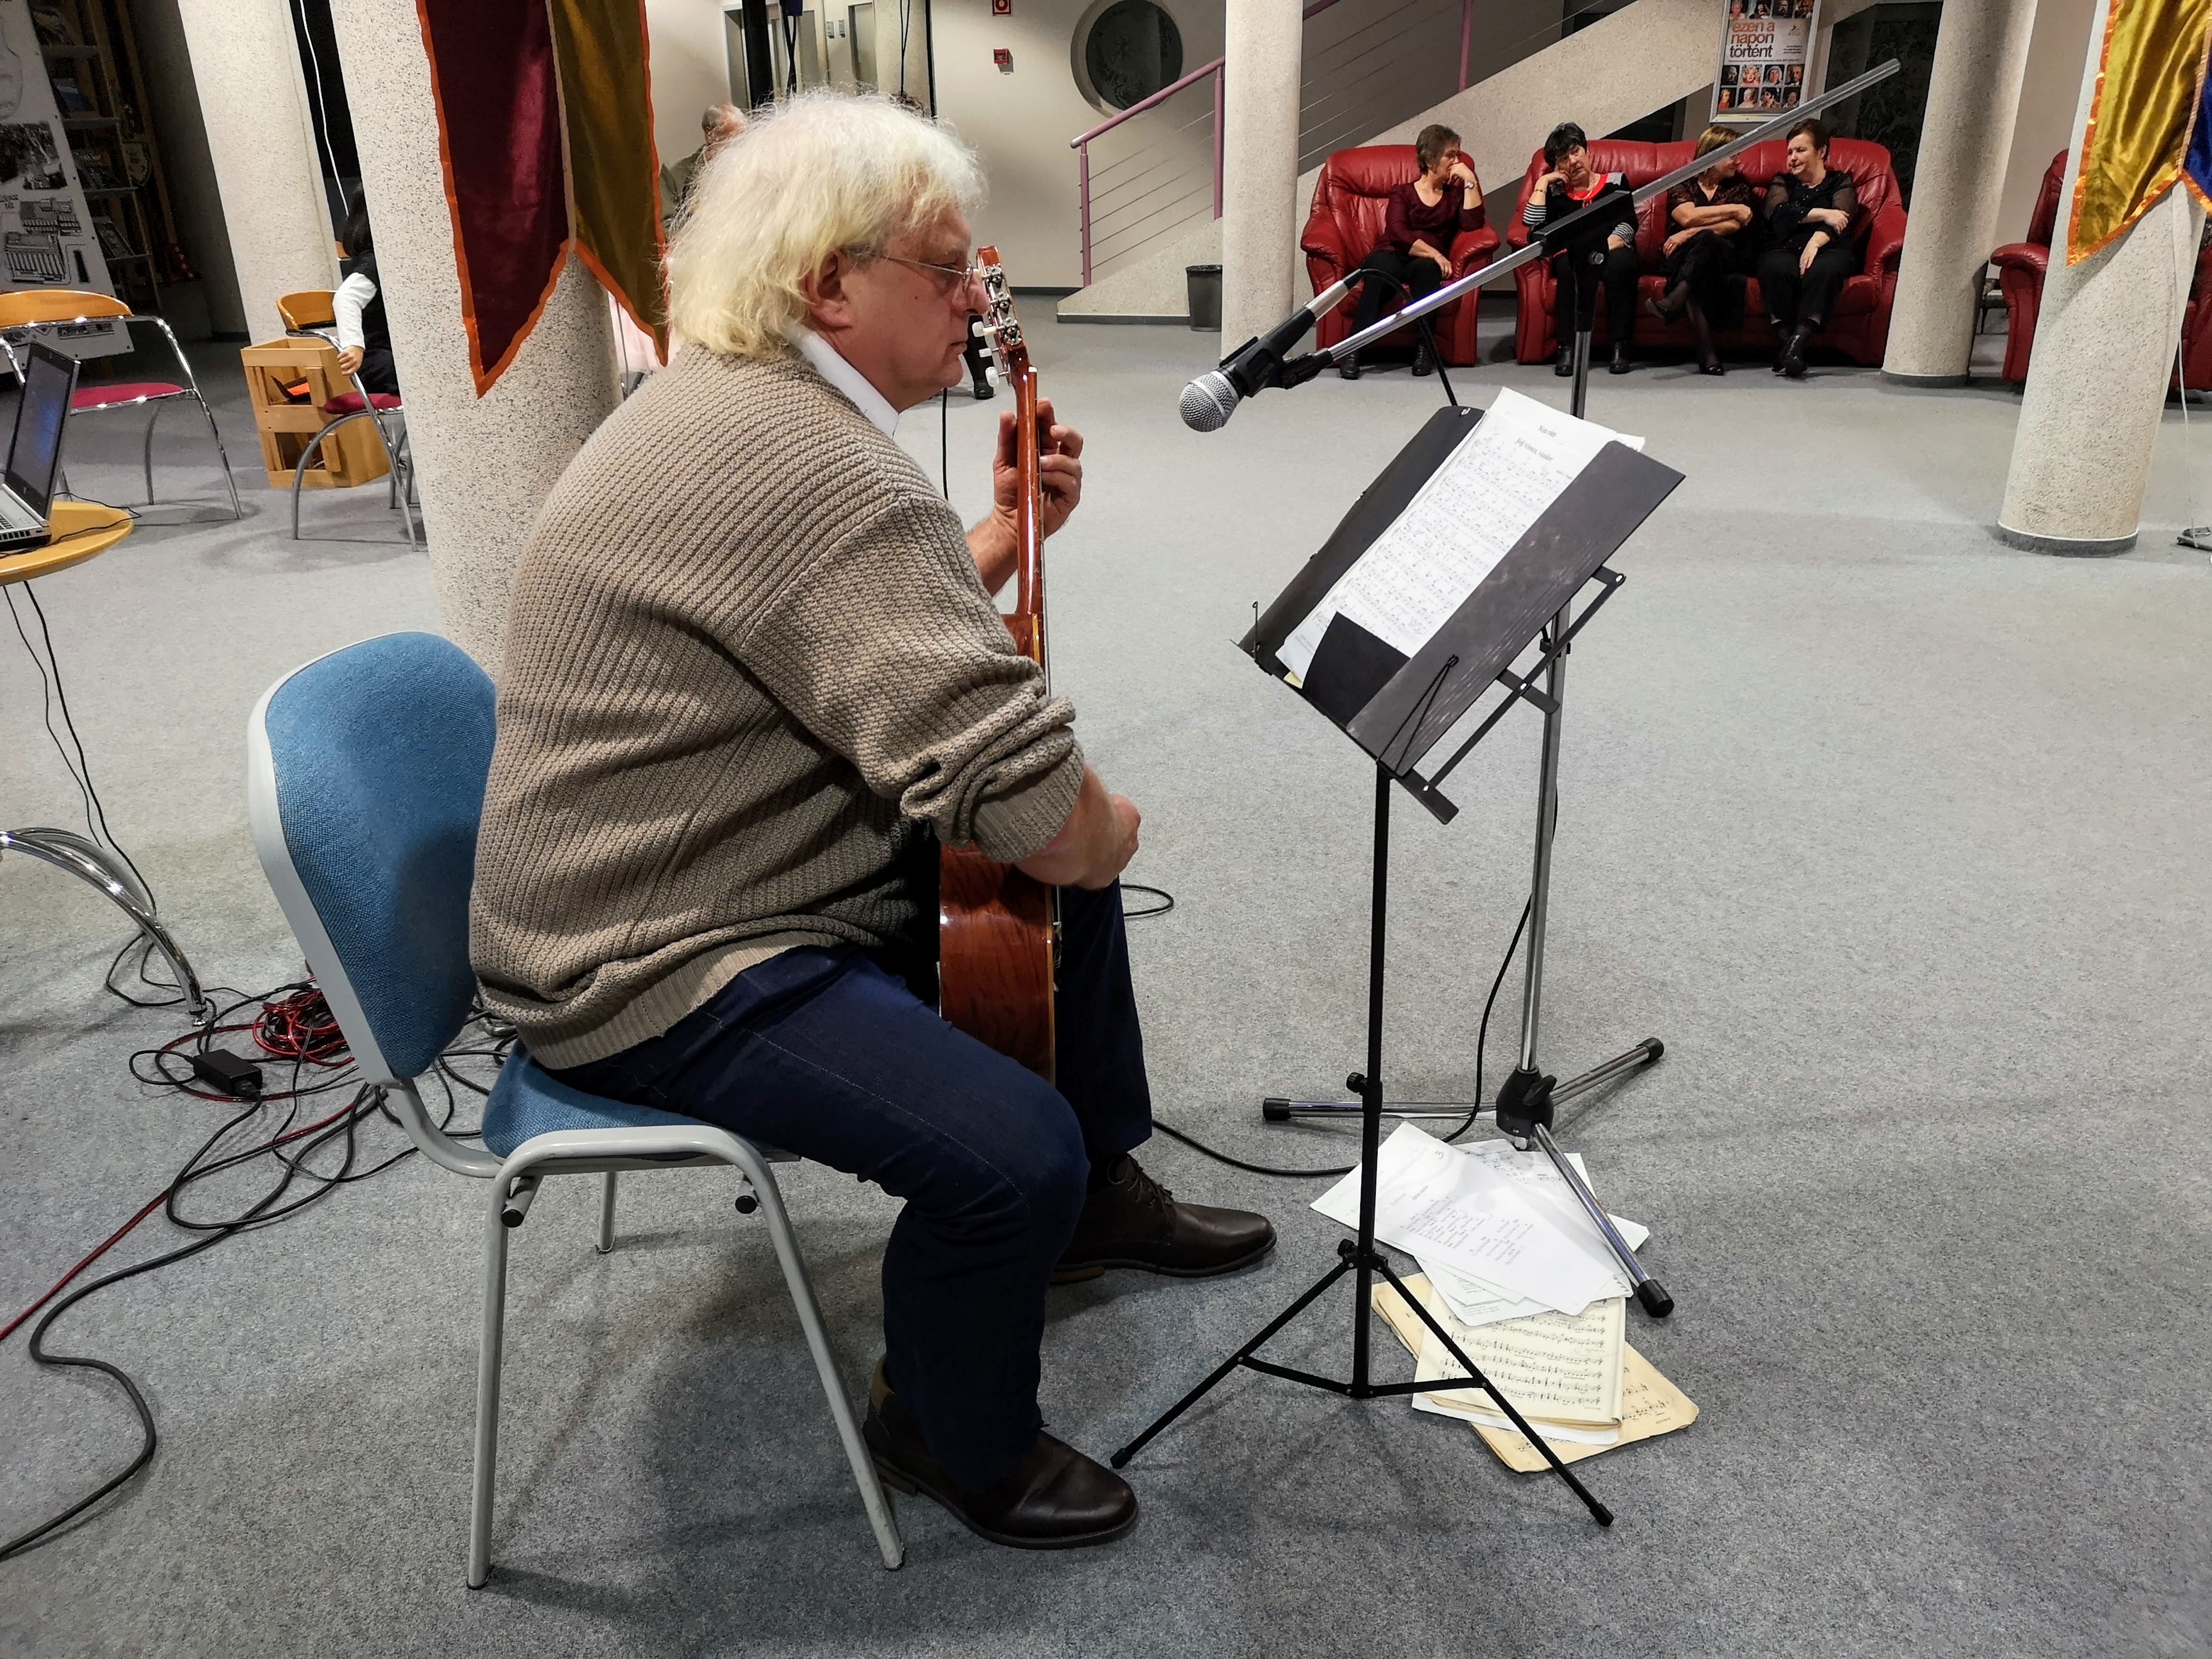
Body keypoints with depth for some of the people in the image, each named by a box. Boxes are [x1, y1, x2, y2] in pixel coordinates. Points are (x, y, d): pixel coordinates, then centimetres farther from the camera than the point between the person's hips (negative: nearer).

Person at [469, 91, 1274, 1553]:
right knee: (1012, 1151, -25)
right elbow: (1015, 787, -32)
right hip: (653, 969, -11)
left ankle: (1098, 1198, 33)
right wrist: (1104, 831, -11)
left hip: (743, 866, 11)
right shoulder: (809, 463, -26)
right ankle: (954, 1437, 8)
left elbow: (886, 638, 20)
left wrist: (1012, 527, 8)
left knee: (1074, 868, 16)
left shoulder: (746, 406, 10)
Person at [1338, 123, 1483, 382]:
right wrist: (1434, 254, -16)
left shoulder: (1455, 193, 23)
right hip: (1393, 256, -1)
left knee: (1425, 268, -37)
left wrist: (1470, 181, 2)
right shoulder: (1403, 193, 17)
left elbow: (1472, 224, 3)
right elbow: (1398, 235, -3)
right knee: (1382, 268, -38)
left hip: (1426, 263, 1)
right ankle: (1353, 350, -46)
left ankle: (1423, 348, -36)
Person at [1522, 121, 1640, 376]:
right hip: (1573, 257, 0)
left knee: (1620, 262, -36)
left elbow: (1628, 223, 5)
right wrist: (1542, 182, 9)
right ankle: (1568, 347, -38)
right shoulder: (1556, 192, 21)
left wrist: (1609, 246, -13)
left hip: (1614, 253, 0)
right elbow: (1531, 222, 2)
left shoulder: (1616, 181, 20)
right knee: (1571, 265, -36)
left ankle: (1620, 346, -33)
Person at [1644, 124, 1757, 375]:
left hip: (1724, 256, 0)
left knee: (1705, 241, -35)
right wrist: (1731, 209, -6)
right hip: (1681, 258, 0)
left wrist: (1690, 234, -14)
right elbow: (1688, 216, -9)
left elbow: (1734, 226, -1)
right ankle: (1706, 350, -51)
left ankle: (1672, 303, -58)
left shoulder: (1739, 186, 18)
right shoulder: (1682, 184, 13)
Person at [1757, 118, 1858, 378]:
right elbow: (1779, 214, 3)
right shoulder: (1782, 182, 27)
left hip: (1828, 250, -1)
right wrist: (1822, 214, -8)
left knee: (1823, 270, -37)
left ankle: (1798, 341, -46)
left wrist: (1816, 241, -23)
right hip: (1786, 249, 1)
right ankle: (1786, 338, -40)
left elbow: (1840, 220, -2)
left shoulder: (1841, 183, 21)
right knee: (1777, 269, -36)